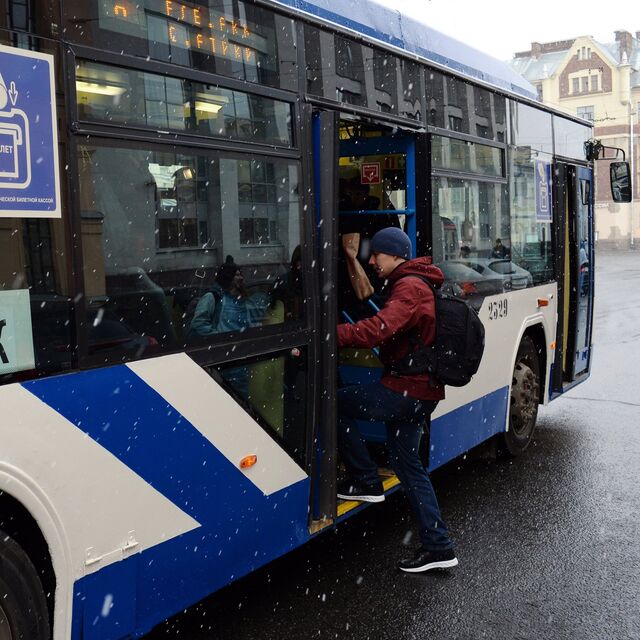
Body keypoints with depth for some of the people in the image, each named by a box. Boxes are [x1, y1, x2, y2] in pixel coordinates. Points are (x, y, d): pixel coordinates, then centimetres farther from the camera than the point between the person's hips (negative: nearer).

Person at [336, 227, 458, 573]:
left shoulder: (409, 288, -16)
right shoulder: (417, 284, 19)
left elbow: (379, 329, -32)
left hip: (405, 389, -11)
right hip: (422, 391, 11)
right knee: (408, 464, 15)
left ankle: (366, 482, 6)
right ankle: (437, 546, 19)